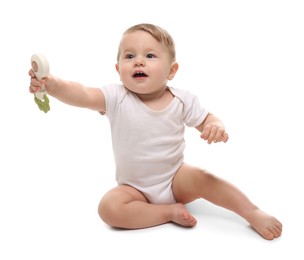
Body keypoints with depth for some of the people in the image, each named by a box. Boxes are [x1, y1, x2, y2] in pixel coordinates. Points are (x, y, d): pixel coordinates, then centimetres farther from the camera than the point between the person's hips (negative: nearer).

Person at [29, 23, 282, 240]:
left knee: (202, 177, -27)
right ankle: (169, 212, -15)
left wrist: (217, 127, -23)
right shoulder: (116, 98, -17)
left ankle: (254, 213, -10)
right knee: (109, 208, -26)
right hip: (135, 188, 0)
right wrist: (53, 84, -53)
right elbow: (82, 95, -32)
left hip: (176, 179, 1)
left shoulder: (182, 99, -10)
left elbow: (206, 119, 3)